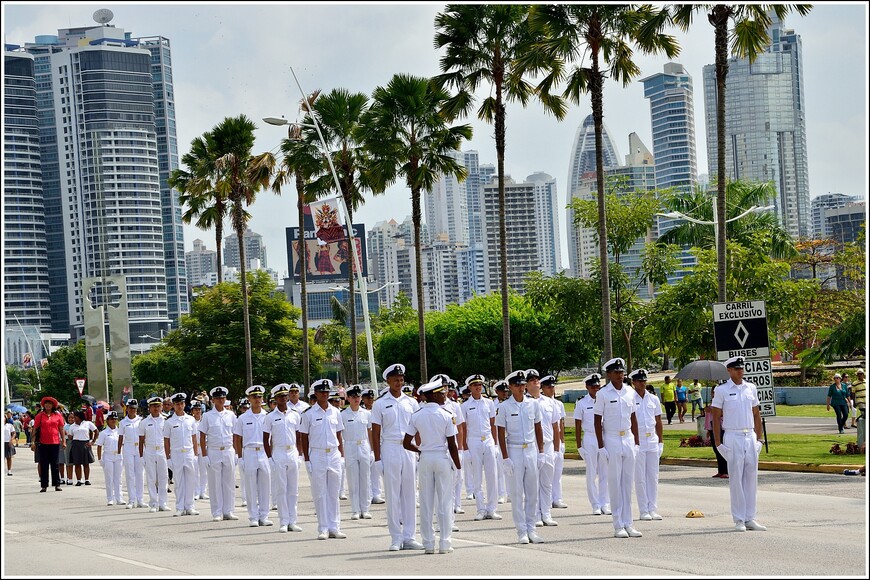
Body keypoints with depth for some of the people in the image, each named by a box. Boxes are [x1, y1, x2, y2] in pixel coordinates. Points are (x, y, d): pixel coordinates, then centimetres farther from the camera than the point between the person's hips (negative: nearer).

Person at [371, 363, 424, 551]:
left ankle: (409, 537, 9)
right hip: (390, 449, -3)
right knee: (393, 494, -1)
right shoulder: (380, 404, 1)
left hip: (409, 450, 3)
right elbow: (376, 433, 0)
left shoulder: (411, 402, 10)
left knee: (409, 493, 4)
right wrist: (377, 459, -5)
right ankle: (396, 539, 3)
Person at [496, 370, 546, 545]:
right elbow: (501, 434, -5)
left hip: (531, 450, 3)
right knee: (517, 493, -1)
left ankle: (531, 529, 10)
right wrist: (505, 458, -10)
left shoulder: (533, 404, 6)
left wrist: (541, 452, 7)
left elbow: (538, 429, 12)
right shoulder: (504, 407, -5)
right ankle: (521, 531, 3)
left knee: (532, 492, 4)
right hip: (514, 451, -3)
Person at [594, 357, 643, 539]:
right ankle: (618, 525, 3)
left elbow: (633, 418, 14)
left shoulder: (630, 393, 8)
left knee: (628, 483, 7)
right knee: (615, 483, -1)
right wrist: (601, 446, -9)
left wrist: (636, 442, 9)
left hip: (628, 440, 4)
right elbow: (597, 421, -5)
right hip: (611, 440, -4)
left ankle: (628, 523, 11)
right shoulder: (603, 394, -5)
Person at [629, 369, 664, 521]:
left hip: (652, 441, 4)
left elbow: (658, 421, 14)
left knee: (653, 477, 5)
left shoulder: (653, 399, 10)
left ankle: (653, 509, 10)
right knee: (640, 478, -1)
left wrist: (660, 441, 9)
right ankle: (643, 510, 4)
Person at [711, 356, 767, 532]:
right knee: (736, 478, -3)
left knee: (751, 477, 5)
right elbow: (716, 417, -3)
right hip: (733, 437, -4)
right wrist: (718, 443, -8)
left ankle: (750, 518, 11)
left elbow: (756, 414, 16)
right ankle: (739, 520, 2)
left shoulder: (751, 388, 10)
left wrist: (759, 438, 10)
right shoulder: (722, 390, -3)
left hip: (750, 437, 4)